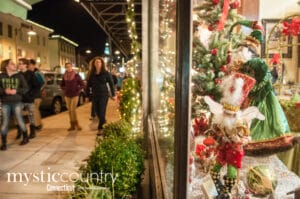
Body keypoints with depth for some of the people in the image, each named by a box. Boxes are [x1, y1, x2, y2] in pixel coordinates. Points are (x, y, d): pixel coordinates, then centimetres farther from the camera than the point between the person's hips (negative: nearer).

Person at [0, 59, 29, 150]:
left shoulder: (19, 75, 0)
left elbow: (26, 88, 1)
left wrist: (16, 91, -14)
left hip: (17, 102, -1)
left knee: (20, 120, 6)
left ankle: (25, 137, 25)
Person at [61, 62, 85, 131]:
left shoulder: (76, 75, -6)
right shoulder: (65, 76, 5)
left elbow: (82, 85, -4)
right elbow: (62, 85, 19)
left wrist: (77, 89, -10)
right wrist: (65, 89, 3)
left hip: (75, 95, -4)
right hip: (67, 95, 4)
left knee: (73, 110, -12)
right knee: (69, 110, 6)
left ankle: (76, 124, 3)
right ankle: (72, 125, 13)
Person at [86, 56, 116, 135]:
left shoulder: (106, 73, -4)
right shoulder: (91, 74, 4)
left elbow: (111, 83, 0)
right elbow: (88, 85, 8)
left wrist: (113, 94, -2)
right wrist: (87, 96, 6)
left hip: (103, 95, -4)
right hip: (94, 96, 4)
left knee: (102, 112, -6)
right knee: (97, 112, 11)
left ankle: (100, 128, 1)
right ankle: (104, 122, 35)